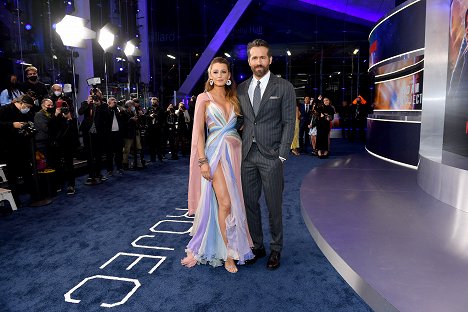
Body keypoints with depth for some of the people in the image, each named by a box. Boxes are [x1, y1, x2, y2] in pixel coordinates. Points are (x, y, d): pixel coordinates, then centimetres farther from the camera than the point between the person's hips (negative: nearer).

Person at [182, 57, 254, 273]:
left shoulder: (233, 99, 15)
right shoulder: (204, 98, 2)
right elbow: (198, 132, -4)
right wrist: (202, 161, -11)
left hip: (236, 151, 5)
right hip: (216, 152, -4)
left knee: (236, 202, 6)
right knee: (225, 203, -9)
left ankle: (233, 245, 23)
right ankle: (228, 254, 5)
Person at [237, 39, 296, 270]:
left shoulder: (284, 87, 0)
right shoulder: (241, 89, 12)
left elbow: (289, 123, -3)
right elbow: (240, 120, 12)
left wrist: (282, 155, -10)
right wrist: (238, 149, 2)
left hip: (271, 156, -4)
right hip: (247, 155, 4)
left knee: (274, 206, 5)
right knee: (250, 203, 10)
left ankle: (276, 250, 22)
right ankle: (257, 246, 27)